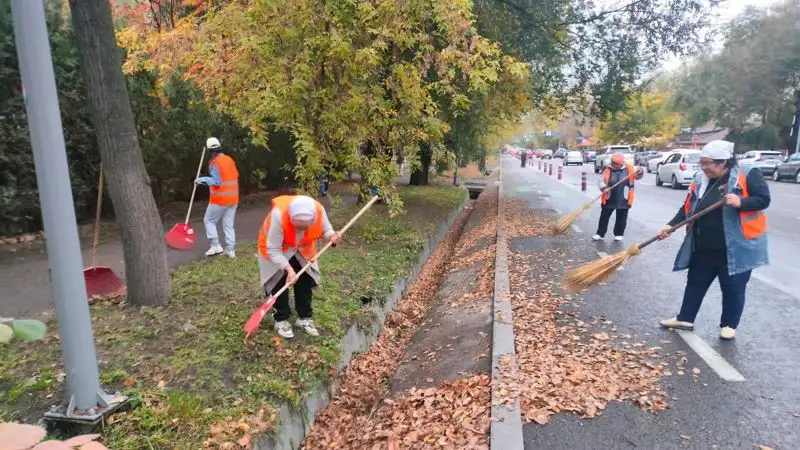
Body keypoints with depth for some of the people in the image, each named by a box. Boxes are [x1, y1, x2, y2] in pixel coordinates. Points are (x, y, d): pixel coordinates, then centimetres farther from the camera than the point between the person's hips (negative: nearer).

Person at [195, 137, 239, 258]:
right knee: (228, 225, 10)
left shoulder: (215, 163, -14)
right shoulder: (230, 160, 8)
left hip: (220, 199, -7)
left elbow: (216, 182, -20)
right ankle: (230, 250, 8)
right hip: (233, 198, 7)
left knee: (209, 220, 10)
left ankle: (215, 246, 4)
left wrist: (202, 179, -11)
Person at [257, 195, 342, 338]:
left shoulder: (319, 211, -32)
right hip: (276, 249, -3)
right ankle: (281, 319, 15)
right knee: (280, 283, -3)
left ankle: (305, 318, 21)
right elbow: (273, 249, -34)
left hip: (302, 249, 4)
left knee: (305, 281, 6)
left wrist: (332, 236, -34)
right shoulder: (279, 215, -43)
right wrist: (288, 269, -42)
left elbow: (325, 230, -11)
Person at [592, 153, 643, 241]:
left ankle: (618, 234, 26)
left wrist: (640, 173, -21)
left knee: (621, 219, 11)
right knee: (604, 217, 7)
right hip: (609, 199, 0)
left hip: (623, 200, 0)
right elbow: (602, 182, -4)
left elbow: (637, 176, 3)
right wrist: (604, 188, -25)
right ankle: (600, 234, 17)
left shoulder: (630, 169, -4)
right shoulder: (608, 170, -6)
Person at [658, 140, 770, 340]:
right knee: (695, 283, 15)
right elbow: (687, 208, 6)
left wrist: (741, 202, -28)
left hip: (736, 248, -5)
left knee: (733, 287, 9)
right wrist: (671, 225, -6)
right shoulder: (700, 180, 5)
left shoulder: (748, 176, -9)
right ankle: (685, 318, 28)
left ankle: (729, 325, 25)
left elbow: (763, 199, -10)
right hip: (703, 248, 5)